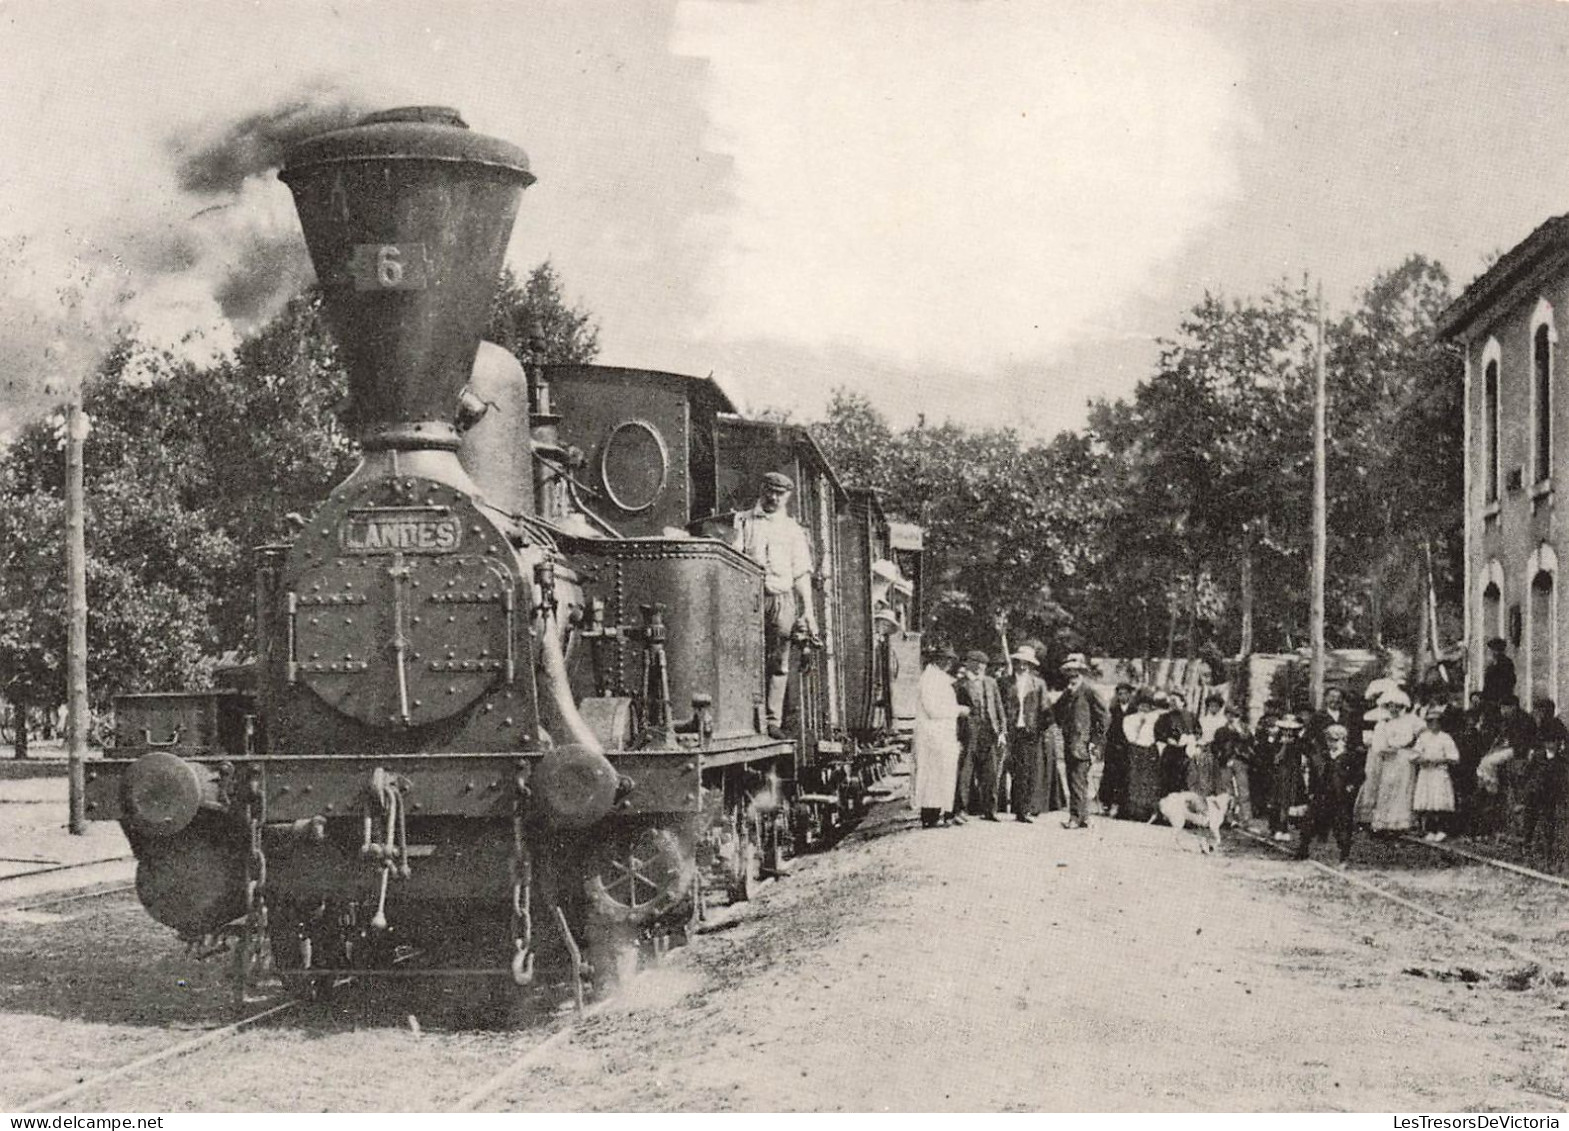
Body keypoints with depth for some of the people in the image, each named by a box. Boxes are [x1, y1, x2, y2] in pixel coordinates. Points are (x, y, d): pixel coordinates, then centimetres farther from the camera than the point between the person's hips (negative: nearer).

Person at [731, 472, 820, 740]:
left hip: (782, 599, 2)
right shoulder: (744, 521, 13)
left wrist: (808, 609, 5)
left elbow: (802, 574, 14)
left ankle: (774, 721, -1)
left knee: (779, 663, -1)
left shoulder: (793, 530, 17)